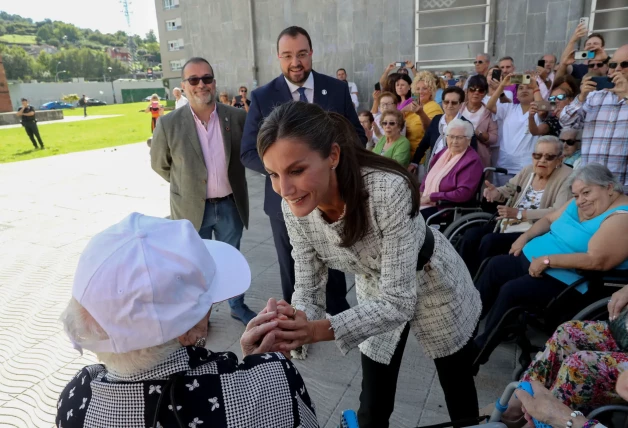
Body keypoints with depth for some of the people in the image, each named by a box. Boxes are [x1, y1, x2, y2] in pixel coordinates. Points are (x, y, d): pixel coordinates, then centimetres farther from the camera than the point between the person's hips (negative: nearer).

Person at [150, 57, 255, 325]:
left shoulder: (237, 117, -7)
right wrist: (185, 184, 4)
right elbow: (159, 163, 3)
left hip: (230, 204, 2)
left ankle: (237, 306, 39)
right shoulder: (169, 124, -11)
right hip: (192, 207, -1)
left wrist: (231, 179, 7)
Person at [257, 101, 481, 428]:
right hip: (376, 291, 3)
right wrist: (290, 329, -37)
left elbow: (400, 300, -37)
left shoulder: (388, 190, -40)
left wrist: (319, 330, -47)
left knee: (457, 383, 23)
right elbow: (308, 287, -16)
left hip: (429, 281, -3)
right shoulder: (294, 205, -24)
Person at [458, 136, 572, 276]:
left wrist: (519, 214, -25)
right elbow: (510, 189, 18)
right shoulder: (528, 170, 11)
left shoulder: (567, 178, -10)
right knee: (471, 235, -13)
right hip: (509, 223, 7)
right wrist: (496, 193, -8)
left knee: (489, 241, -26)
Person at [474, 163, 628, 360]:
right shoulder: (578, 204, 7)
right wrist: (525, 237, 1)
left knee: (510, 290, -22)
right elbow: (549, 219, 18)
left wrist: (547, 260, -26)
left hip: (568, 282, -10)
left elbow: (597, 260, -31)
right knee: (495, 265, 7)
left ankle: (481, 346, -2)